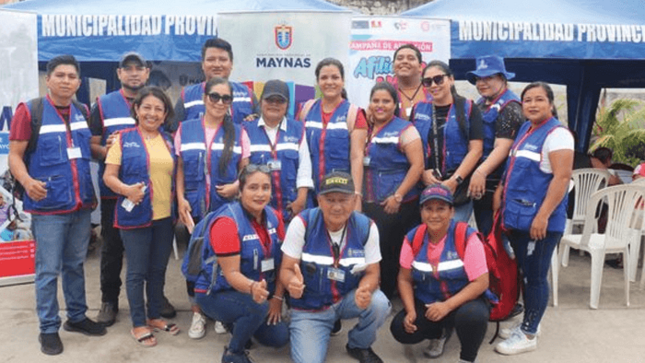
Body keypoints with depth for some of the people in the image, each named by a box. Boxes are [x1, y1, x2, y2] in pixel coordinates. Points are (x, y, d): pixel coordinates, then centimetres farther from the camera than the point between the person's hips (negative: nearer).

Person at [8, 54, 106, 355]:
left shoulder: (83, 112, 9)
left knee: (75, 265, 17)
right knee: (48, 270, 2)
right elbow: (15, 155, -9)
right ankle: (48, 328, 16)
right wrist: (27, 181, -27)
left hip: (82, 204, 5)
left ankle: (77, 317, 30)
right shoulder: (29, 110, -6)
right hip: (48, 206, -5)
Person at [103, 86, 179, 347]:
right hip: (135, 215, -4)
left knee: (158, 269, 14)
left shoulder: (169, 141, 10)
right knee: (137, 271, 5)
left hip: (165, 216, 4)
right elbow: (109, 176, -7)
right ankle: (138, 323, 18)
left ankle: (154, 316, 29)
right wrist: (127, 189, -26)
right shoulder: (123, 138, -4)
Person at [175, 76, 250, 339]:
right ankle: (197, 313, 22)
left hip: (227, 208, 0)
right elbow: (180, 168, 7)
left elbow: (246, 170, 5)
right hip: (194, 208, 1)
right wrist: (180, 199, -3)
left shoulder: (238, 132, 5)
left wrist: (236, 186, -14)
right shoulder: (185, 130, 6)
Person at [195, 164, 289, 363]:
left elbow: (282, 262, 0)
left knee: (280, 337, -4)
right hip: (216, 294, -6)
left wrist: (277, 298, -6)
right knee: (258, 307, -34)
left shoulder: (273, 217, -5)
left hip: (258, 293, 6)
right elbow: (231, 273, -26)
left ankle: (238, 323, 25)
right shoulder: (226, 222, -25)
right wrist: (252, 287, -45)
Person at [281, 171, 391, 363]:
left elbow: (372, 273, -7)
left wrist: (365, 290, -32)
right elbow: (286, 269, -14)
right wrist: (292, 282, -39)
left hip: (348, 299, 2)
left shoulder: (366, 227, -13)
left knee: (379, 304, -28)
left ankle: (359, 346, 6)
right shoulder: (302, 223, -19)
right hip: (309, 307, -1)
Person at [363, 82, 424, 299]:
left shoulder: (404, 130, -6)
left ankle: (387, 298, 18)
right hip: (366, 204, 5)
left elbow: (417, 165, -13)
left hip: (396, 206, -5)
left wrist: (398, 196, -17)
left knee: (391, 252, 2)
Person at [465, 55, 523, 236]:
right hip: (479, 182, 9)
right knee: (483, 232, 15)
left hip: (496, 185, -8)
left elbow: (502, 148, -22)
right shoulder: (480, 104, 15)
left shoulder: (509, 107, -11)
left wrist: (480, 172, -33)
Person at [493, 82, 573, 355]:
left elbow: (562, 177, -19)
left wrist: (543, 216, -24)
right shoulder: (525, 129, 14)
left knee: (535, 276, 2)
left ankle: (528, 335, 14)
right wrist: (501, 194, 14)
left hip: (538, 220, -8)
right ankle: (528, 323, 31)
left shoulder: (557, 134, -12)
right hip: (518, 217, 8)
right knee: (524, 274, 17)